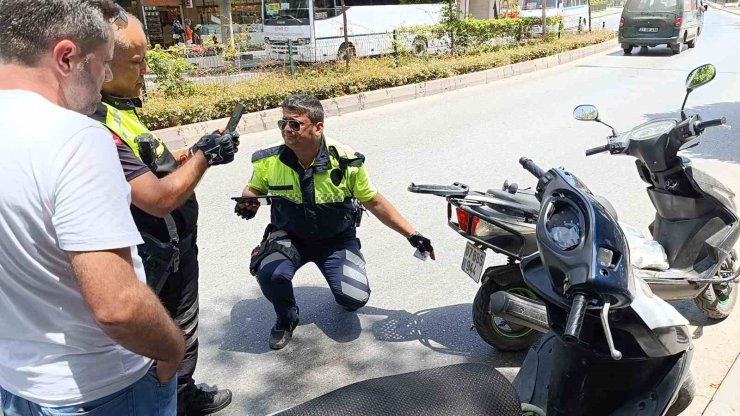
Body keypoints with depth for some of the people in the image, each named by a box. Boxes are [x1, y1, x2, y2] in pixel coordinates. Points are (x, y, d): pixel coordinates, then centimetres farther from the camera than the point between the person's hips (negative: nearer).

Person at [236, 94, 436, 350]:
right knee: (270, 273, -31)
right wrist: (248, 203, -16)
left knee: (354, 298, -19)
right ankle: (286, 318, 4)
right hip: (288, 236, 1)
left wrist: (412, 235, -6)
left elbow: (374, 202, -5)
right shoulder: (269, 161, -14)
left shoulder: (346, 160, -17)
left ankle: (344, 285, 22)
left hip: (337, 239, 0)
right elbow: (254, 188, 9)